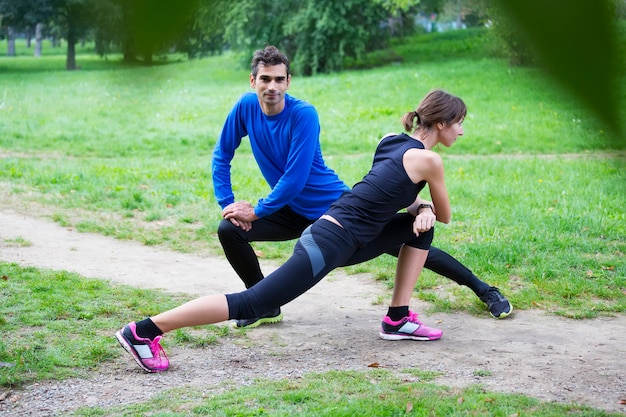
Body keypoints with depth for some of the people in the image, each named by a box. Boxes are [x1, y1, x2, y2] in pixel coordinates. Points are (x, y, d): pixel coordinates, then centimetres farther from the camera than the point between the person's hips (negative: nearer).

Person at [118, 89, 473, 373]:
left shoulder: (393, 141, 15)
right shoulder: (428, 160, -9)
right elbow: (445, 216, 6)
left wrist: (421, 209, 9)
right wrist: (428, 208, 27)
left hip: (345, 238, 9)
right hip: (328, 244, -9)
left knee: (420, 228, 17)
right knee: (251, 304, -12)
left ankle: (399, 320, 19)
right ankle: (144, 331, -13)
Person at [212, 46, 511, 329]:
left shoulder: (303, 114, -25)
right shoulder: (246, 107, -11)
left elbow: (294, 180, -27)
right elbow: (222, 156, 0)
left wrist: (256, 212, -21)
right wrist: (227, 204, -10)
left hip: (336, 205, -5)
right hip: (294, 214, 5)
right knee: (229, 230, -11)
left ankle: (483, 289, 15)